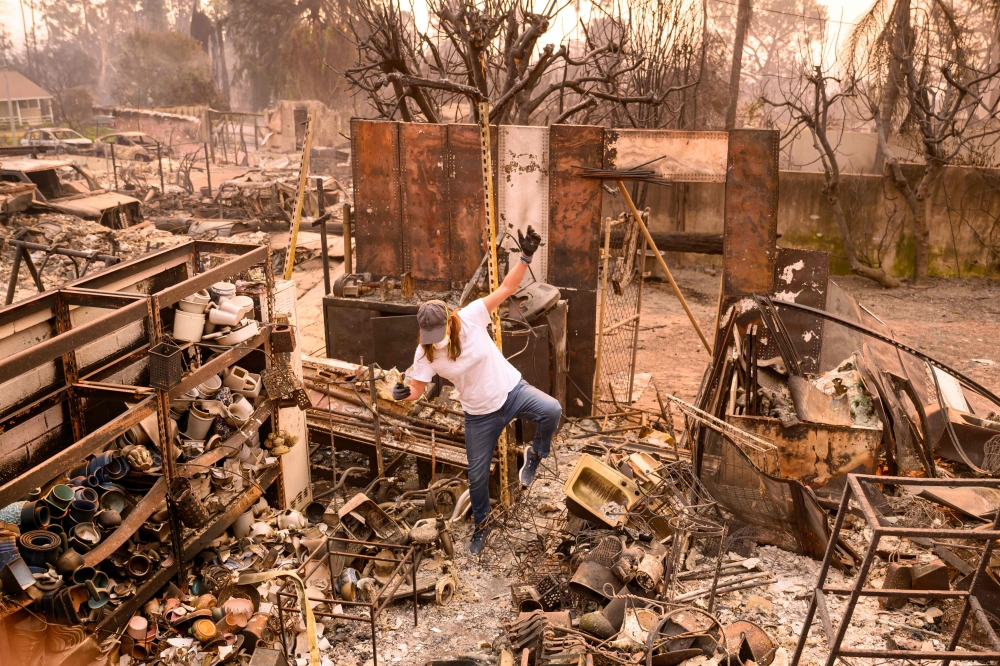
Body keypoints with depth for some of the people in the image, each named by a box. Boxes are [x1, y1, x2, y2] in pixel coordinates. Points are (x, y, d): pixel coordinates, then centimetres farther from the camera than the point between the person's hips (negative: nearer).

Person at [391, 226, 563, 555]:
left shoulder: (471, 317, -21)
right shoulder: (425, 354, -18)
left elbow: (505, 288, -20)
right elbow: (417, 388, -10)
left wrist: (526, 258, -32)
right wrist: (405, 393, -34)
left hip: (512, 390, -1)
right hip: (480, 415, 1)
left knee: (551, 410, -31)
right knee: (477, 475, 11)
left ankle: (535, 454, 3)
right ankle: (481, 524, 42)